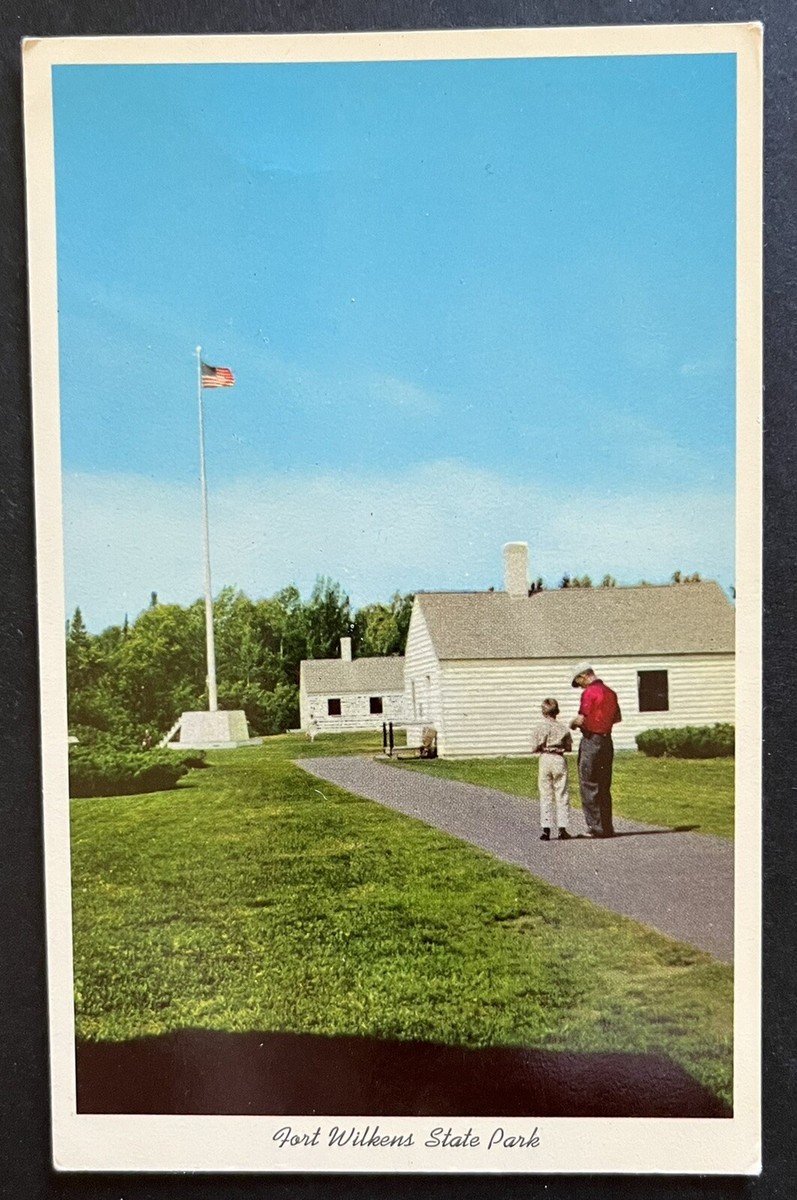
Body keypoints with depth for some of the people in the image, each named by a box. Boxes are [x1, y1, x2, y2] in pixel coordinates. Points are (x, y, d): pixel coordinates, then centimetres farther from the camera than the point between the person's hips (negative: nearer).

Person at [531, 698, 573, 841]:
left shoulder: (540, 727, -3)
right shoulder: (563, 728, 1)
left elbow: (535, 748, -5)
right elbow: (569, 747, 5)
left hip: (545, 759, -1)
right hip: (559, 760, 1)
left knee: (545, 795, 5)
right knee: (562, 794, 7)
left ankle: (546, 829, 2)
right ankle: (562, 828, 6)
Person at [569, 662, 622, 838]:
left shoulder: (589, 693, -15)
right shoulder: (610, 692, 10)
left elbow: (581, 719, -19)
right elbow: (617, 717, 20)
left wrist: (573, 723, 1)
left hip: (591, 740, -8)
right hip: (607, 740, 8)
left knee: (588, 785, 0)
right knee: (604, 787, 13)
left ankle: (596, 827, -1)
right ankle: (607, 827, 15)